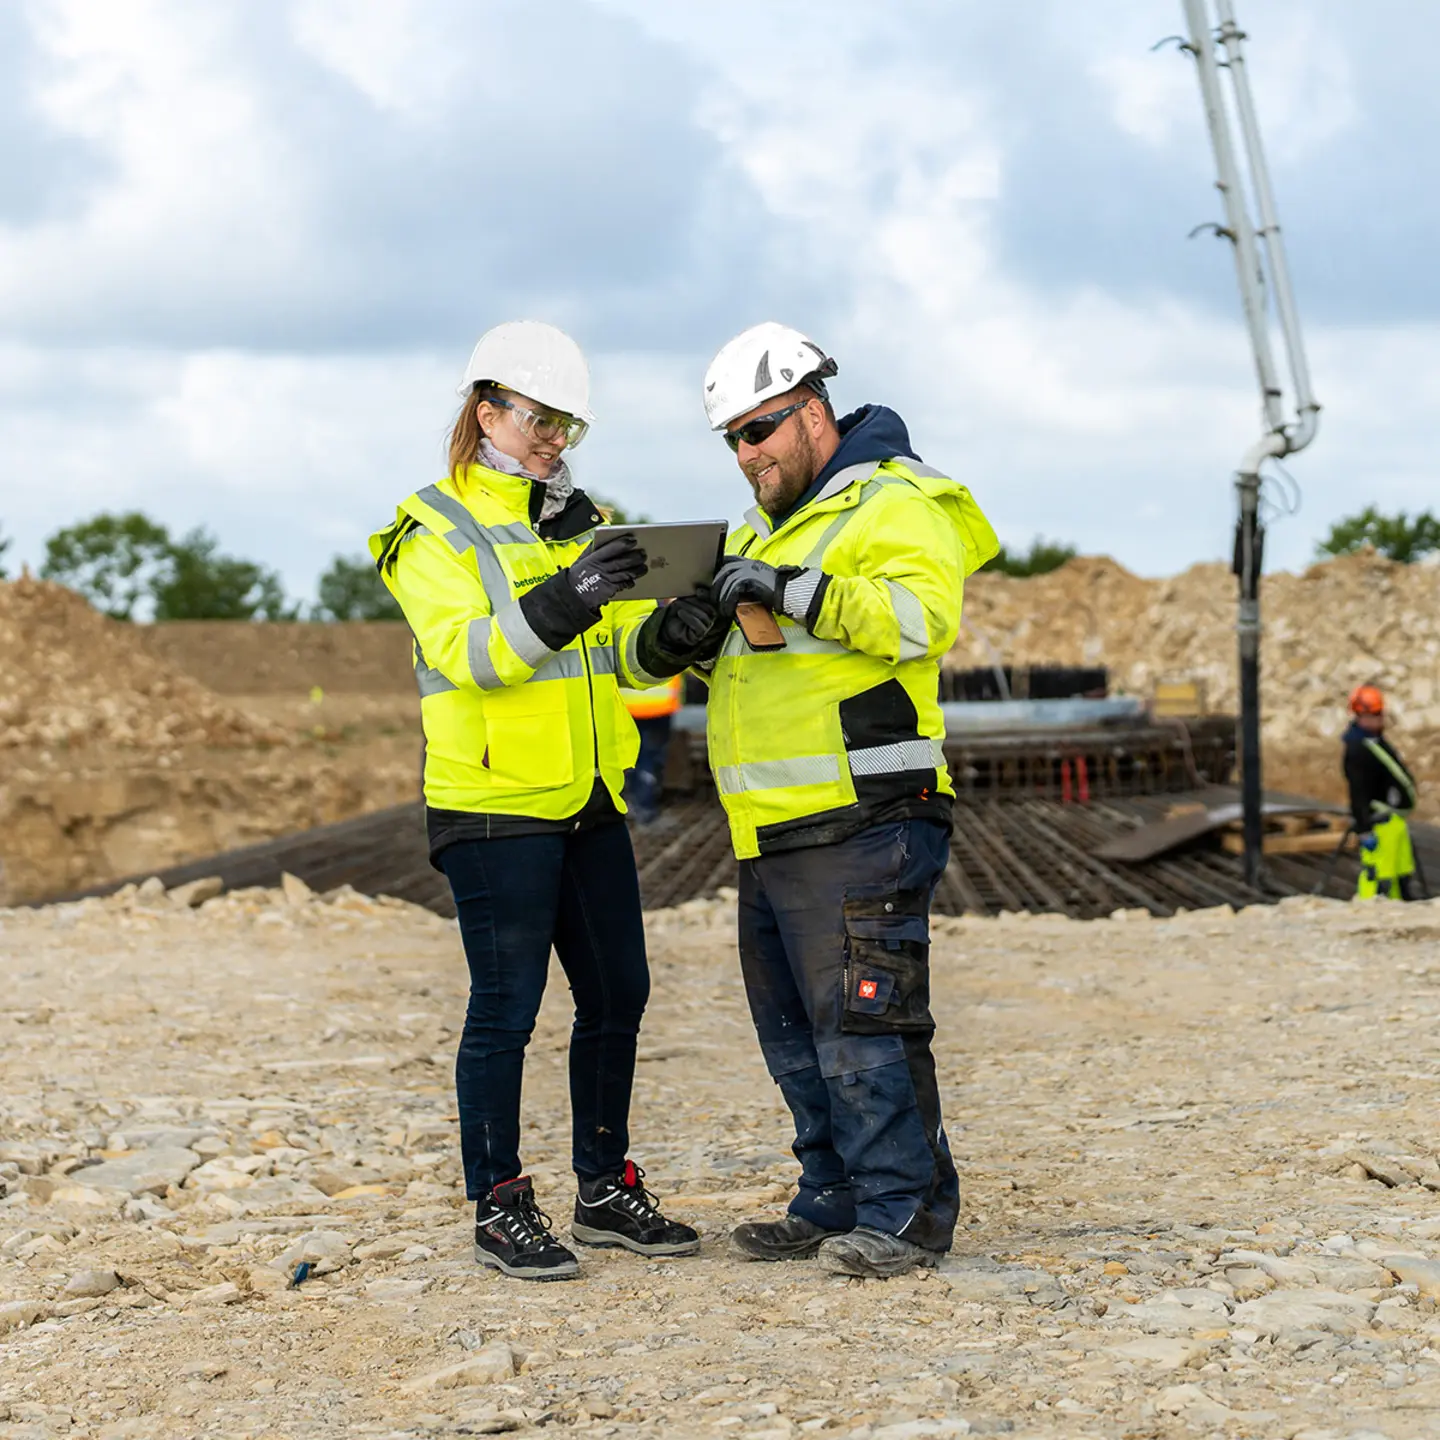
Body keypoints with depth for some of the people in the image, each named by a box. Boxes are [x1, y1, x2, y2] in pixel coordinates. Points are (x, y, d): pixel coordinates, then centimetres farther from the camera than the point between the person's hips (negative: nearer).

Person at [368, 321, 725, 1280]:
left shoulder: (581, 522, 16)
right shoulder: (434, 533, -5)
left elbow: (622, 652, 10)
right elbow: (463, 650, -21)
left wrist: (668, 636, -14)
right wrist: (561, 604, -36)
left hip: (589, 800, 7)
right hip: (493, 804, -7)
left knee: (618, 993, 10)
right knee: (506, 1009, -4)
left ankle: (607, 1188, 22)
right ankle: (499, 1209, 5)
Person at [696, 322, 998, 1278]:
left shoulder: (895, 506, -6)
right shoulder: (774, 526, 23)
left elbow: (923, 615, -23)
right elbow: (749, 656, 27)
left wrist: (794, 590, -28)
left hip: (860, 826, -10)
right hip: (773, 834, 10)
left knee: (861, 1023, -10)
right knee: (798, 1034, 13)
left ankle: (906, 1214, -3)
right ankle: (836, 1206, 21)